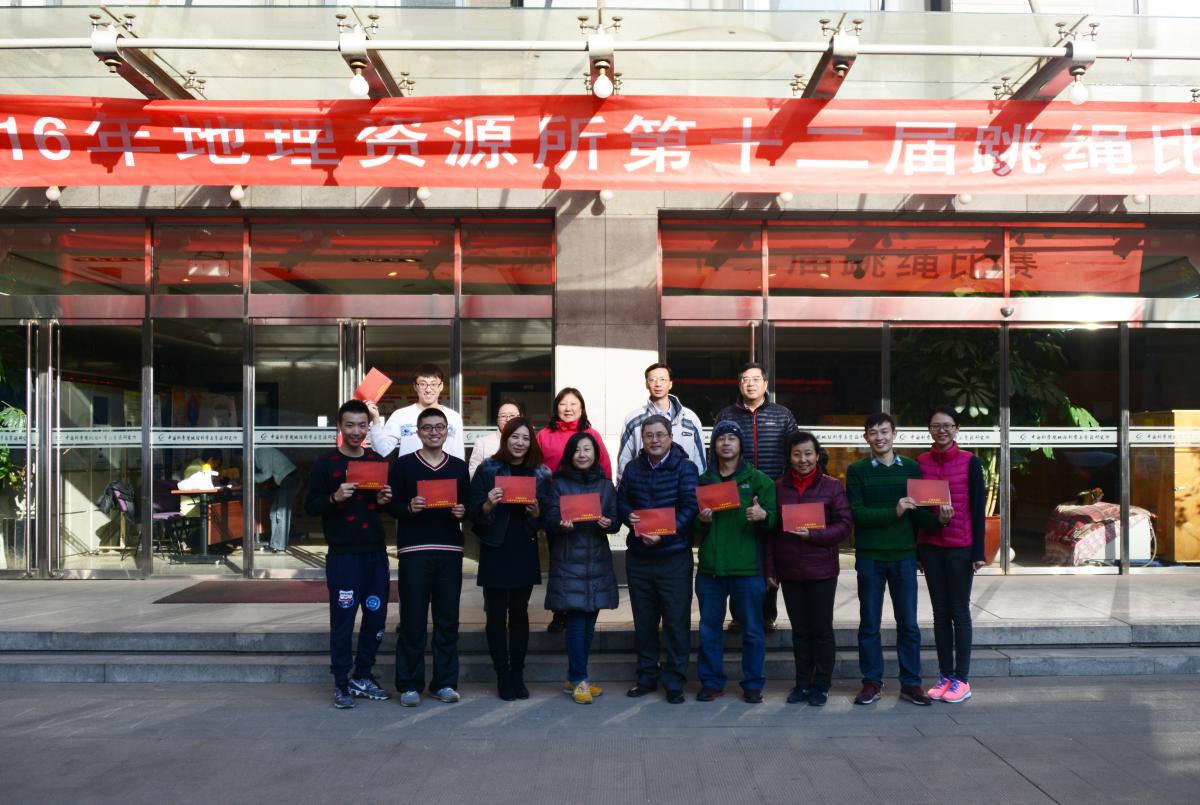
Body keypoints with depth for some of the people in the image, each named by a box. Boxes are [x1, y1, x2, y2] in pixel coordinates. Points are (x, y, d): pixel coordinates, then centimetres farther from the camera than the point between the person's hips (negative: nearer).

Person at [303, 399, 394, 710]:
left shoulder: (378, 461, 12)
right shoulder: (326, 464, 1)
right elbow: (310, 506, -1)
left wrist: (385, 500, -3)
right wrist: (334, 497, -19)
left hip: (375, 552, 4)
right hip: (342, 555, -4)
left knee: (376, 617, 8)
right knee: (342, 618, -2)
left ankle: (363, 676, 23)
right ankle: (341, 684, 8)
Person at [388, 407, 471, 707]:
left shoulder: (459, 466, 13)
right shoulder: (403, 465, 5)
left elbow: (469, 507, 13)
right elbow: (391, 506, 0)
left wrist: (462, 512, -9)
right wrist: (409, 508, -20)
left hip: (450, 550, 3)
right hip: (413, 550, -2)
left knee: (448, 619, 5)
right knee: (412, 620, -1)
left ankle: (444, 682, 14)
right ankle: (409, 685, 7)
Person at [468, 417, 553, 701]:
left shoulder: (540, 474, 6)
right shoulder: (487, 469, -1)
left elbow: (546, 518, 7)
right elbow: (473, 512, -3)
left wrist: (536, 511, -14)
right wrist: (489, 504, -22)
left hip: (525, 552, 2)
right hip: (495, 551, -2)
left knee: (520, 613, 6)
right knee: (497, 614, 1)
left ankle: (517, 675, 15)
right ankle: (503, 676, 10)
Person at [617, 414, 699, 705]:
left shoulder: (685, 468, -5)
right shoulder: (633, 468, 8)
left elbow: (690, 507, -14)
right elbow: (621, 501, 13)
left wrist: (665, 533, -25)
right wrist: (628, 517, -10)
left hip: (674, 557, -4)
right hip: (638, 557, 4)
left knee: (676, 621, 1)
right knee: (643, 621, 13)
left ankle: (674, 681, 12)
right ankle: (647, 676, 26)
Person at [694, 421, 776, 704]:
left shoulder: (759, 480, 3)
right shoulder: (703, 481, 11)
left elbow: (775, 519, 0)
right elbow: (693, 528, 14)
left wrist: (763, 516, -22)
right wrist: (701, 520, -8)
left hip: (747, 568, -2)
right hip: (710, 567, 3)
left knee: (752, 630, 5)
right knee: (709, 629, 8)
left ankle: (753, 684, 17)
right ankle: (711, 682, 20)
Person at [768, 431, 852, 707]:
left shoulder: (831, 486, -3)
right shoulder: (779, 487, 5)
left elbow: (845, 524, -6)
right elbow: (771, 529, 7)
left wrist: (812, 535, -19)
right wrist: (770, 568, 3)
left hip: (822, 569, -2)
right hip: (789, 570, 3)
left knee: (822, 629, 6)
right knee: (799, 629, 11)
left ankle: (821, 685, 17)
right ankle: (802, 682, 22)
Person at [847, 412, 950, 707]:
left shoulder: (911, 468, 6)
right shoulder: (857, 471, 1)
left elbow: (920, 513, 4)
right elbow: (856, 513, -10)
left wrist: (939, 519, -17)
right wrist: (894, 511, -20)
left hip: (904, 556, 1)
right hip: (869, 556, -1)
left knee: (908, 624, 6)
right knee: (869, 624, 6)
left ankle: (911, 684, 16)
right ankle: (872, 682, 18)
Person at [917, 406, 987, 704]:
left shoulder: (970, 462, -3)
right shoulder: (921, 462, 5)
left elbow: (978, 509, -3)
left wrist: (978, 551, -6)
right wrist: (915, 549, 7)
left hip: (961, 546, -3)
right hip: (930, 545, 3)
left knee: (959, 612, 4)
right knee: (940, 611, 9)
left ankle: (961, 679, 12)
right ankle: (944, 675, 18)